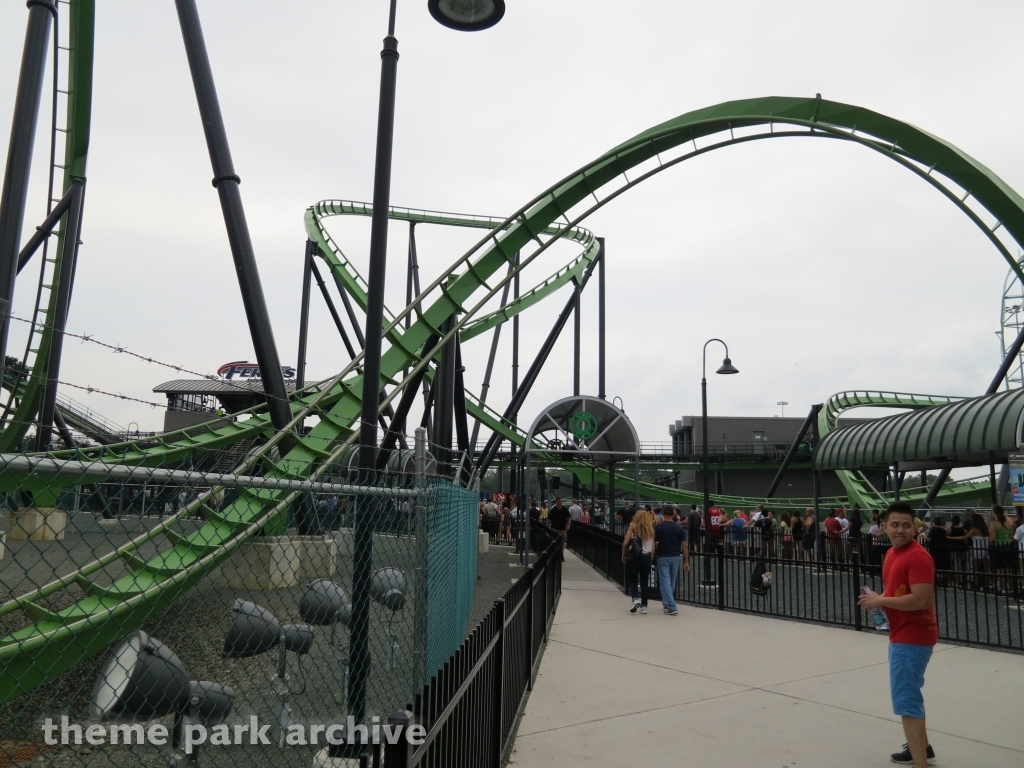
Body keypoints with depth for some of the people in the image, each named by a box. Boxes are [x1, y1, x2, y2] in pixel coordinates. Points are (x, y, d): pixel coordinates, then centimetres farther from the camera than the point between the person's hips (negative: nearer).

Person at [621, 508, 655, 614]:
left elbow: (625, 543, -10)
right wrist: (650, 558, 15)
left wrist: (623, 555, 3)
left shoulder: (633, 527, -4)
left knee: (632, 580, 8)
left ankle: (635, 599, -15)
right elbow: (653, 547, 4)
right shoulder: (651, 529, 5)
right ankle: (644, 606, 11)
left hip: (634, 557, -3)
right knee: (644, 582, 11)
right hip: (646, 557, 3)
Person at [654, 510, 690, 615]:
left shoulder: (658, 527, -7)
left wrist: (652, 557, 10)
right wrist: (686, 561, 2)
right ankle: (666, 602, 34)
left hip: (662, 557, -4)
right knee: (672, 582, 19)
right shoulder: (679, 528, 0)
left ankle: (671, 607, -11)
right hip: (675, 557, 4)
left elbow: (654, 544, -5)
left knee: (665, 582, -3)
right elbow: (684, 546, -2)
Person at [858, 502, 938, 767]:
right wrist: (878, 601, 0)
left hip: (912, 638, -11)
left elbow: (921, 599, -28)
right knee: (909, 694, 25)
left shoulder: (918, 556, -20)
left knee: (905, 700, -10)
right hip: (902, 635, 11)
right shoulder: (892, 553, 9)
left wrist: (880, 601, -19)